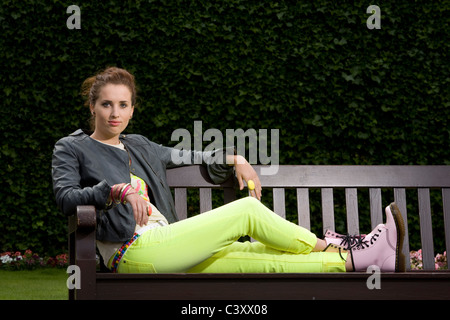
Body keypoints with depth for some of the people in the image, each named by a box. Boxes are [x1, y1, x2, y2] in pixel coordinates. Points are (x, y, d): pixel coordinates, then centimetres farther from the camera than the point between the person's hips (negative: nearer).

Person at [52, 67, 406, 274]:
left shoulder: (138, 147, 26)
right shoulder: (71, 148, 8)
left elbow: (192, 156, 36)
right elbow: (66, 198, -9)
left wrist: (234, 160, 18)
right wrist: (118, 189, -23)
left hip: (164, 248, 7)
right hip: (134, 253, -7)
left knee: (264, 257, -8)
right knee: (247, 210, -12)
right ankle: (331, 247, -3)